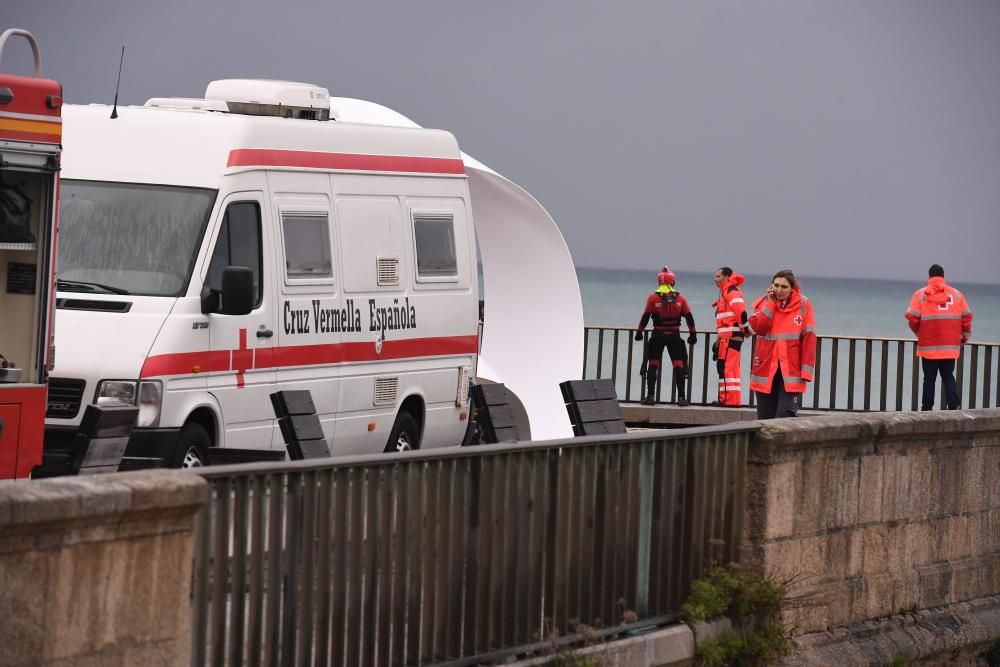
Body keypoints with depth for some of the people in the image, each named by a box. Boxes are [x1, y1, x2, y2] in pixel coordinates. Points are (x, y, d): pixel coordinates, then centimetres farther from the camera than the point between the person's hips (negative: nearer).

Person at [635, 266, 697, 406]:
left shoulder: (653, 297, -5)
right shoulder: (680, 298, 2)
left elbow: (646, 316, -5)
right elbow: (689, 317, 3)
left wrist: (639, 332, 5)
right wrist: (693, 334, 12)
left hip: (658, 335, -1)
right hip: (674, 335, 1)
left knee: (653, 365, 5)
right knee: (678, 366, 5)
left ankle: (650, 396, 0)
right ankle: (681, 397, 1)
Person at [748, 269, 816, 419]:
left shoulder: (803, 305, 0)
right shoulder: (764, 303, 7)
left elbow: (809, 338, -2)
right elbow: (758, 328, -10)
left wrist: (806, 370, -8)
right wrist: (770, 303, -9)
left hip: (791, 371, -3)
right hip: (766, 368, 3)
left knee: (785, 414, -14)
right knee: (765, 417, 6)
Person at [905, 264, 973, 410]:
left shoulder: (920, 294, -1)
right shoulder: (956, 294, 5)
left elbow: (912, 317, -8)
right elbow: (967, 316, 3)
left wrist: (918, 332, 11)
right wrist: (965, 335, 17)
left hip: (928, 345, -2)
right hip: (950, 346, 2)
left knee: (929, 378, 6)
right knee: (948, 376, 9)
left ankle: (927, 409, 5)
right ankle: (955, 405, -7)